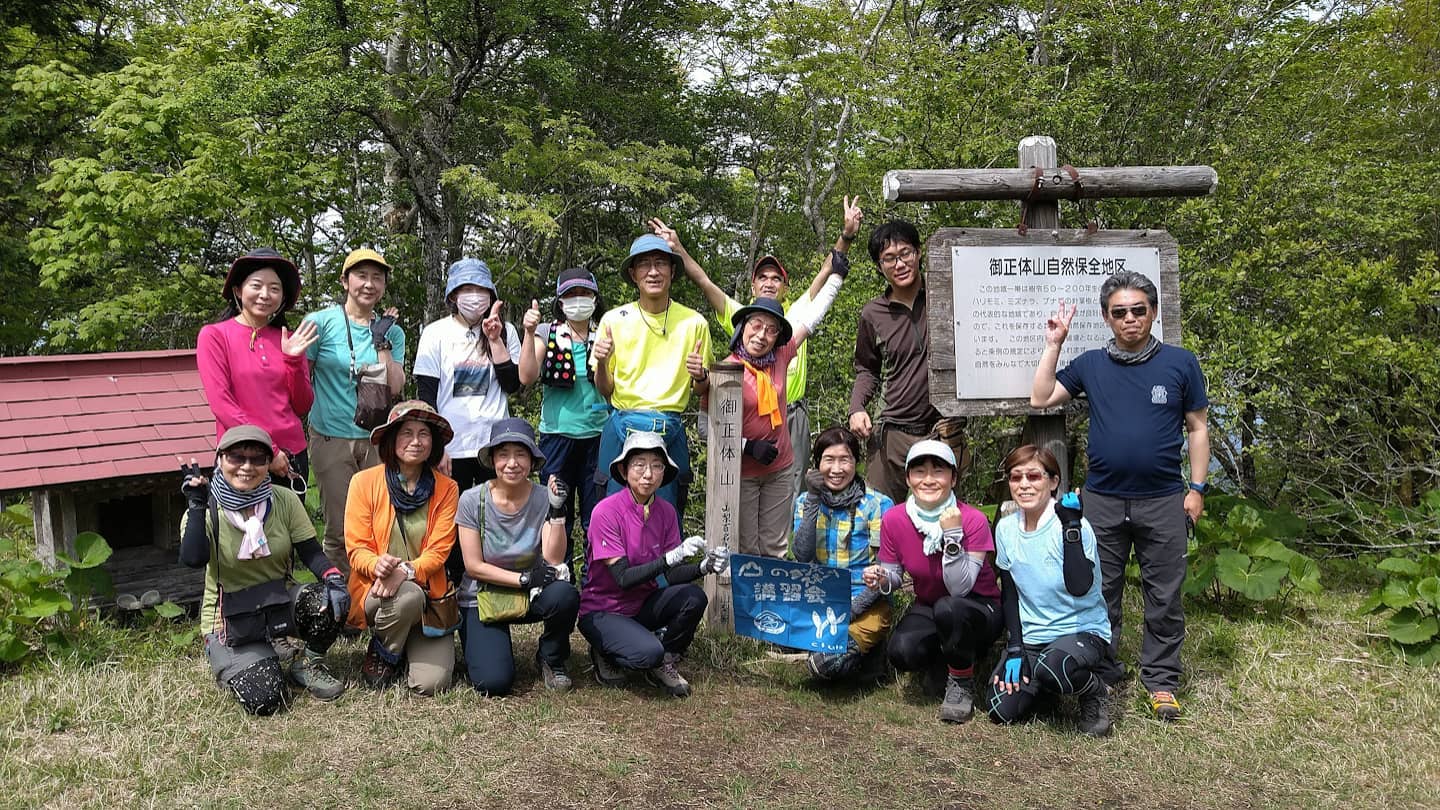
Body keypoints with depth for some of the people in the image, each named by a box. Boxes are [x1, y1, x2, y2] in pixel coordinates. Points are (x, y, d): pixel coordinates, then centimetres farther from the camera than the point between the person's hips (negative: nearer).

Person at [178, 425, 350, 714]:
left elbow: (311, 553, -7)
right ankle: (238, 667, 16)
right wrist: (197, 505, -31)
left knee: (332, 600, -29)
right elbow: (193, 559, -30)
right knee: (264, 699, -22)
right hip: (230, 622, -2)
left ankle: (308, 663, 2)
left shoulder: (285, 501, -4)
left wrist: (334, 578, -27)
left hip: (281, 606, 3)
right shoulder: (207, 511, -12)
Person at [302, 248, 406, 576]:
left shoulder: (391, 331, 7)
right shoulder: (321, 322, -2)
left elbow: (394, 387, -3)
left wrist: (381, 341, -9)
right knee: (340, 530, 1)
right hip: (331, 437, -3)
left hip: (376, 438, 3)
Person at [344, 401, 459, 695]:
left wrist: (405, 571, -26)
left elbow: (439, 551, -6)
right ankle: (382, 654, -4)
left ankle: (411, 645, 19)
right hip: (373, 590, -1)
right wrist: (378, 565, -28)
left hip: (427, 595, 1)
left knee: (432, 683, -18)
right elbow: (356, 548, -5)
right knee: (409, 595, -37)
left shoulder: (446, 489, 1)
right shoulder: (365, 482, -2)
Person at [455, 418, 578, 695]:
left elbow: (554, 560, -18)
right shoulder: (473, 500, -12)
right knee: (494, 683, -22)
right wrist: (525, 578, -20)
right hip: (482, 598, -1)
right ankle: (481, 643, 16)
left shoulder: (543, 498, -10)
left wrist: (557, 511, -28)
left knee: (564, 595, -33)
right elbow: (474, 566, -10)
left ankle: (551, 661, -2)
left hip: (530, 597, 2)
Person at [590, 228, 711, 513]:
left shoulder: (693, 323, 2)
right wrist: (601, 363, -14)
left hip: (670, 433, 0)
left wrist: (700, 376, -11)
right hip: (622, 428, 0)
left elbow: (701, 391, 11)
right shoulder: (614, 320, 1)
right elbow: (605, 391, 6)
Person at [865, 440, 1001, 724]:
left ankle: (962, 683, -10)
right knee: (901, 651, -30)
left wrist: (952, 535, -38)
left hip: (979, 609, -3)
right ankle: (942, 661, 8)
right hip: (927, 606, 3)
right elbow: (894, 575, -2)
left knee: (948, 607, -39)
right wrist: (881, 579, -25)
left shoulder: (973, 520, -23)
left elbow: (959, 588, -28)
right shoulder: (894, 519, -13)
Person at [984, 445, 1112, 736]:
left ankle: (1095, 692, -2)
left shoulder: (1074, 525, -16)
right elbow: (1009, 593, 7)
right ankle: (1041, 683, 21)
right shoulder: (1006, 528, -1)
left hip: (1083, 631, -5)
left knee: (1051, 666, -38)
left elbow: (1079, 587, -32)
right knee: (1002, 710, -13)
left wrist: (1071, 526, -33)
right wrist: (1015, 648, -2)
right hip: (1030, 636, 5)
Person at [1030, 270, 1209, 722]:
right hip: (1102, 499, 1)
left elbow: (1197, 428, 6)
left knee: (1164, 598, 6)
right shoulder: (1091, 365, 5)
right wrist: (1054, 344, -2)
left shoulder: (1180, 363, 2)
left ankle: (1161, 681, 18)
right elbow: (1041, 399, 0)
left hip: (1163, 500, -1)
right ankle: (1102, 675, 23)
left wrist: (1196, 488, 2)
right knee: (1100, 593, 10)